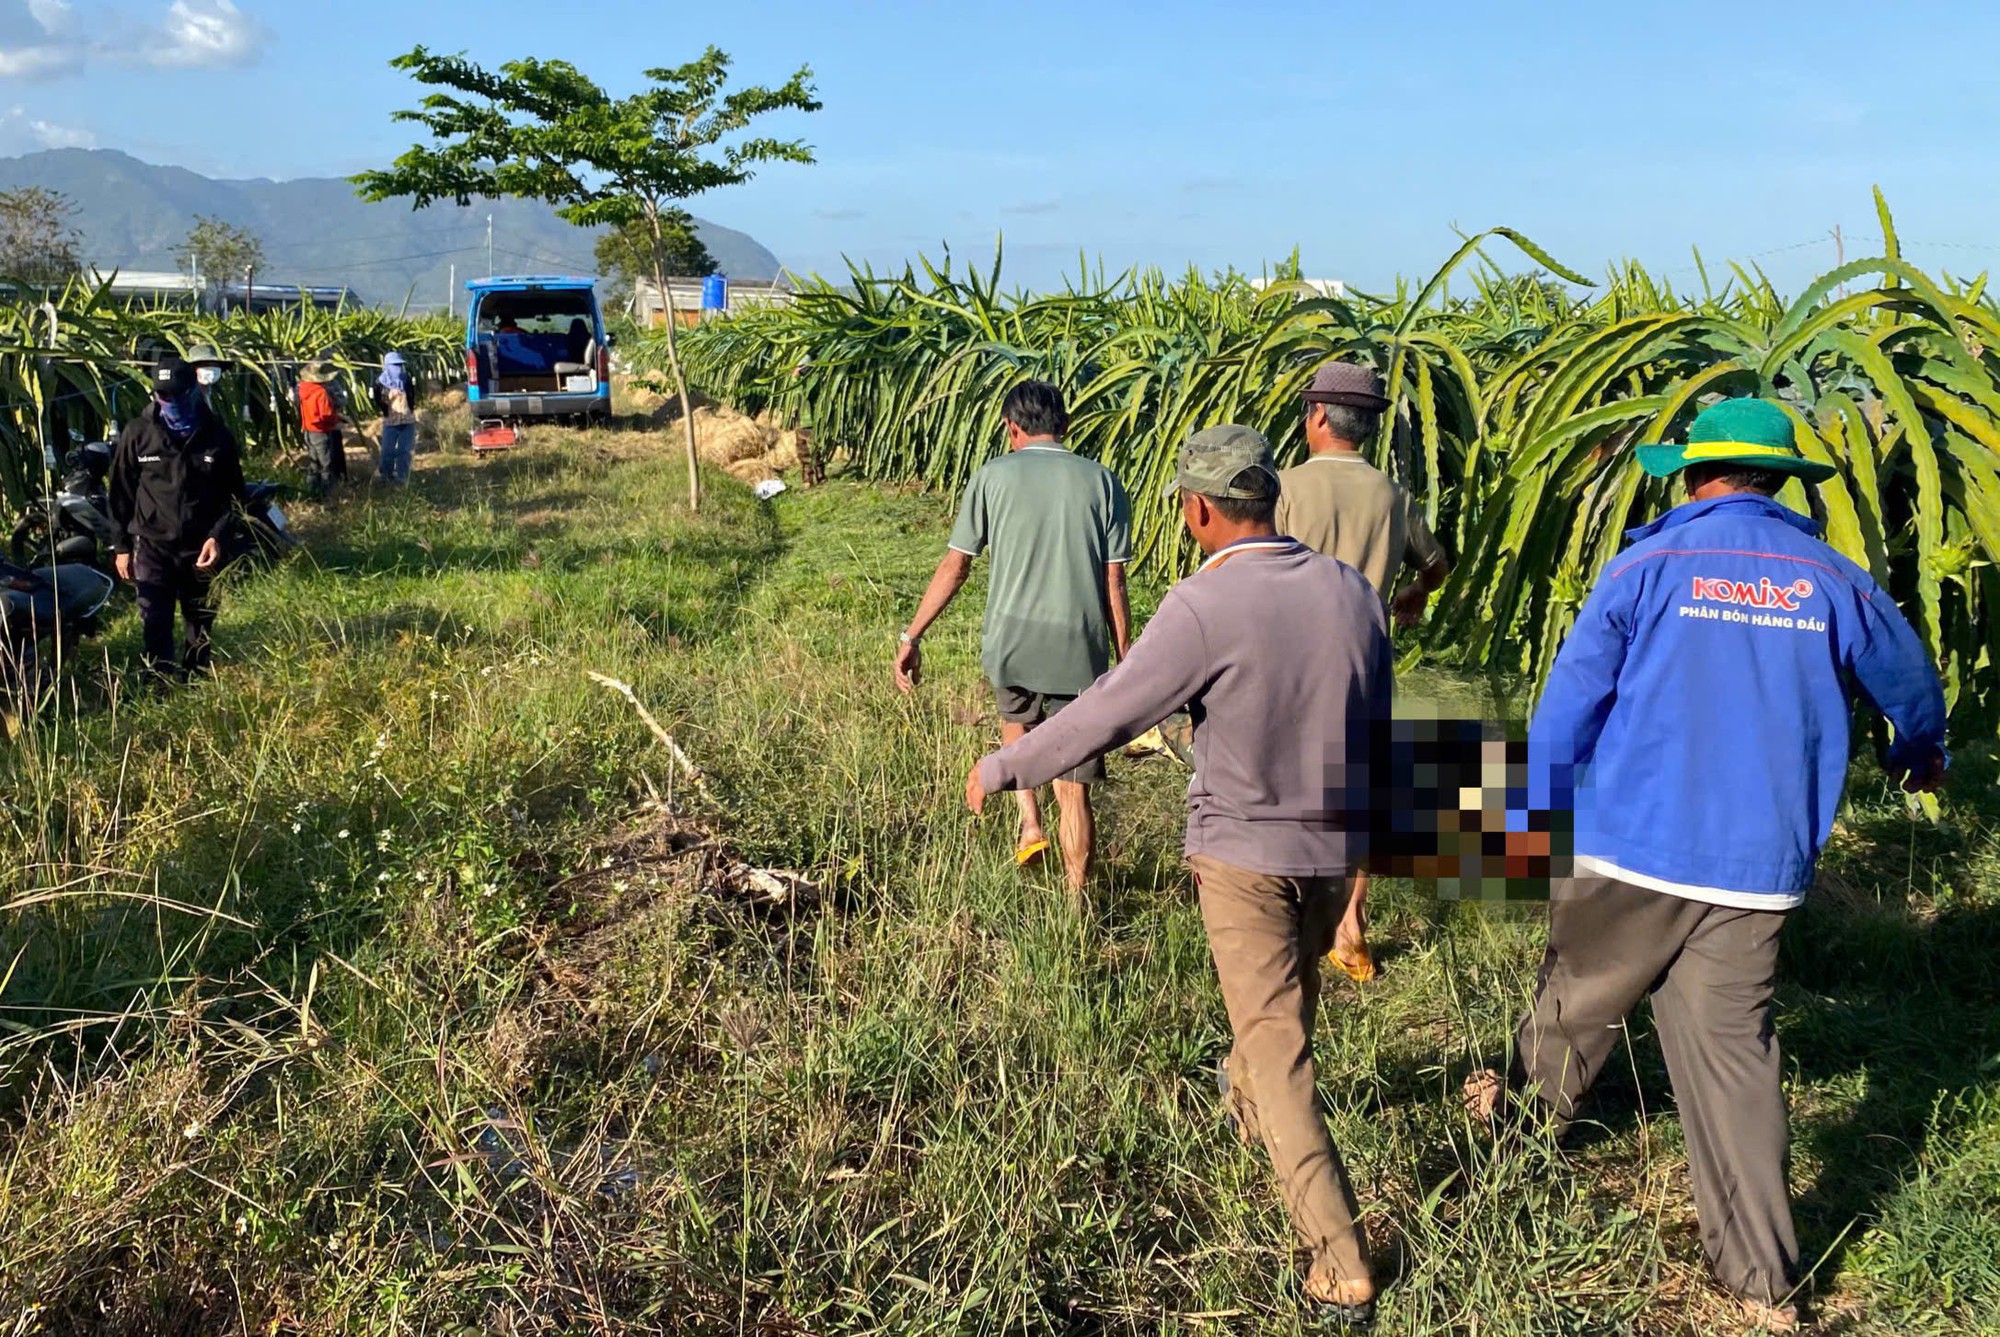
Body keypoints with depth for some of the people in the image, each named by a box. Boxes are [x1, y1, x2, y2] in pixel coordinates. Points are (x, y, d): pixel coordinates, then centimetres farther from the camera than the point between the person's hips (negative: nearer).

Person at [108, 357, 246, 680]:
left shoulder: (217, 435, -1)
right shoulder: (138, 433, -2)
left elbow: (234, 494, 4)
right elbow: (121, 492, 4)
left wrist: (219, 536, -9)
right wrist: (123, 545, 3)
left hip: (201, 548, 1)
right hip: (152, 545, -1)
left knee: (201, 624, 12)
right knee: (155, 625, -7)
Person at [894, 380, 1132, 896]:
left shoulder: (995, 476, 3)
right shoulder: (1102, 481, 5)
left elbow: (955, 566, 3)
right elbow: (1114, 584, 2)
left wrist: (912, 635, 11)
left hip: (1010, 643, 0)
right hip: (1079, 651, 0)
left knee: (1017, 719, 33)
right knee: (1074, 788, 7)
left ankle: (1030, 823, 19)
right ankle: (1077, 902, 9)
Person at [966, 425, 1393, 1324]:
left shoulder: (1204, 607, -22)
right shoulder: (1351, 591, -4)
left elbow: (1103, 716, -18)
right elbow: (1372, 720, 7)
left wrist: (1001, 769, -4)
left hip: (1244, 853, -6)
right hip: (1335, 847, 6)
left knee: (1277, 1046, 2)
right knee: (1293, 993, 29)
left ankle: (1341, 1266, 5)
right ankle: (1245, 1106, 58)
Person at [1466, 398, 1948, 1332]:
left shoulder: (1646, 568, -6)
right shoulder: (1833, 581, 3)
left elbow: (1566, 709, -6)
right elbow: (1909, 685, 21)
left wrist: (1527, 832, 2)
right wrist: (1920, 754, 44)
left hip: (1633, 849, -2)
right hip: (1759, 867, 3)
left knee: (1582, 992, 19)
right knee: (1732, 1046, 8)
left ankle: (1530, 1102, 45)